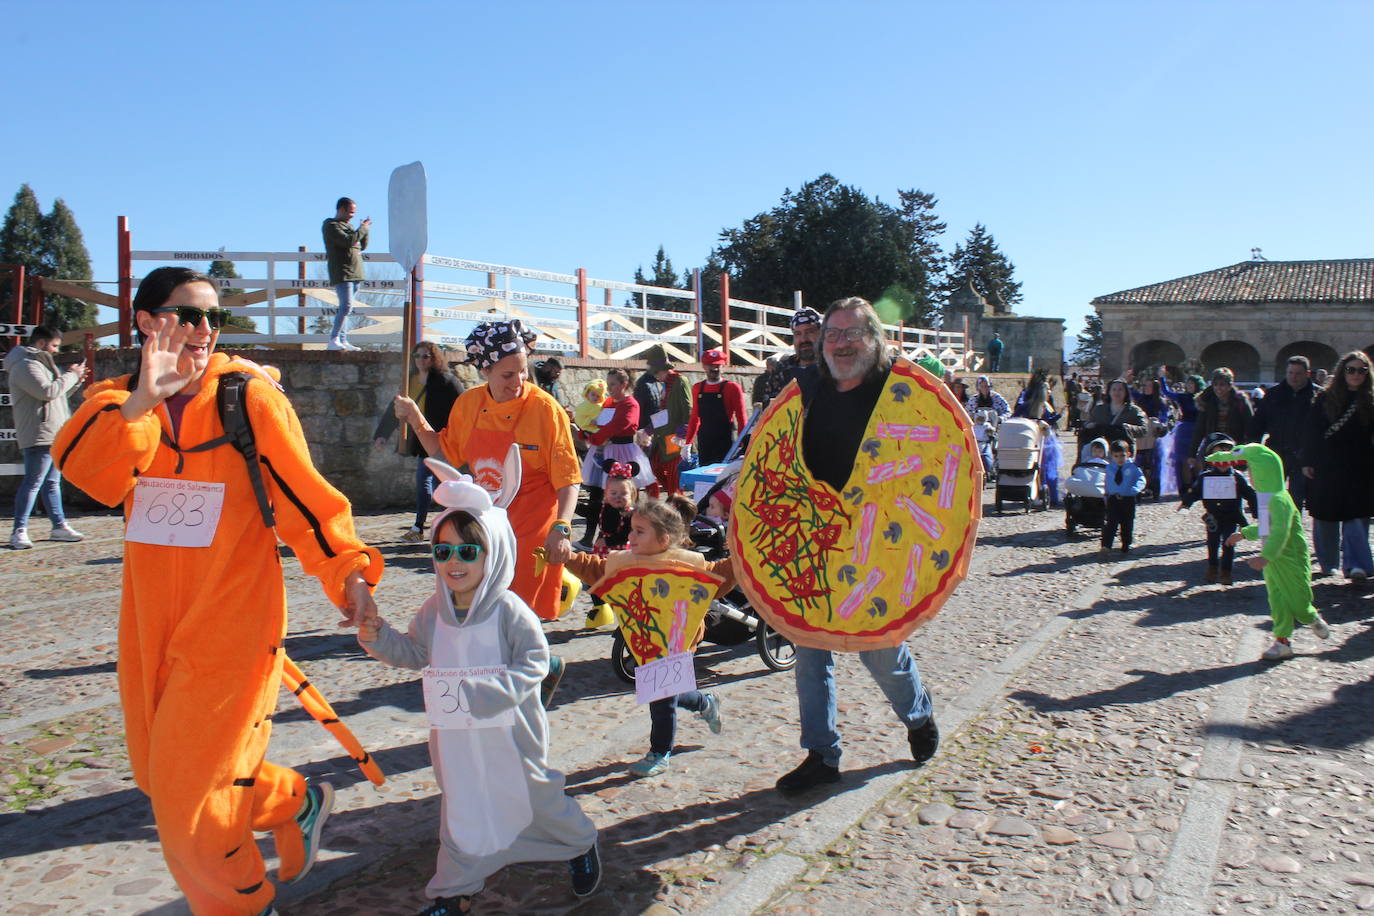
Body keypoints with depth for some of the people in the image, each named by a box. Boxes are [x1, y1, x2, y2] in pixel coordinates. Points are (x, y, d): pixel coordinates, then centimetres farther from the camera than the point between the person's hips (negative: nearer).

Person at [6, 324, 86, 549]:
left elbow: (57, 393, 26)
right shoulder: (26, 365, -11)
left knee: (52, 482, 13)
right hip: (38, 436, -11)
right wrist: (71, 376, -11)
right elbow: (48, 391, -22)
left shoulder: (41, 363, 22)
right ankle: (19, 532, -9)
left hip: (53, 435, 11)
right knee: (33, 483, -11)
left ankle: (59, 526, 18)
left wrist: (74, 378, 12)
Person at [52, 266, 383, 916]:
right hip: (151, 626, 6)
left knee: (186, 795, 0)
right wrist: (143, 399, -32)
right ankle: (295, 801, 41)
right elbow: (85, 469, -18)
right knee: (159, 776, 18)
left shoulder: (251, 396, -8)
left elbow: (302, 494, -7)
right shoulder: (119, 402, 3)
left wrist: (347, 572, -16)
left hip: (230, 625, -5)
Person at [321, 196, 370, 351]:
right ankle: (333, 340, -19)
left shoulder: (348, 225, 22)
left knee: (345, 307, 9)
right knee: (346, 306, -19)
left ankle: (342, 340, 10)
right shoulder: (331, 225, -5)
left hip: (355, 274, 9)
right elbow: (348, 241, -21)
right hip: (341, 273, -9)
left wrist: (365, 230, 7)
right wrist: (363, 229, -10)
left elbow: (362, 246, 22)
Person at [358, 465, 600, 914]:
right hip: (457, 734, 4)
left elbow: (534, 662, -19)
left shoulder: (510, 611, -20)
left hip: (509, 731, -4)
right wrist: (377, 636, -7)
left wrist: (484, 691, -29)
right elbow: (415, 652, 11)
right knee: (462, 808, 15)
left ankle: (581, 844, 40)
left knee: (534, 795, 13)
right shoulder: (434, 610, -2)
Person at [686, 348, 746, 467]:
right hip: (704, 442, 5)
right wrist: (688, 443, 10)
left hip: (726, 443, -4)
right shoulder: (697, 388, 9)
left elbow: (741, 419, -5)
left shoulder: (732, 388, -4)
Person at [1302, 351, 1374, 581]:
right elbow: (1311, 431, 1)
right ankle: (1328, 562, 21)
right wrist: (1307, 462, -2)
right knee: (1326, 518, 7)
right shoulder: (1325, 398, 1)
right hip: (1326, 467, 0)